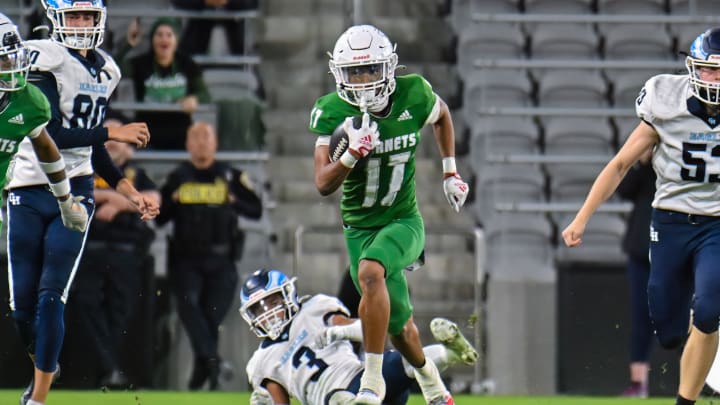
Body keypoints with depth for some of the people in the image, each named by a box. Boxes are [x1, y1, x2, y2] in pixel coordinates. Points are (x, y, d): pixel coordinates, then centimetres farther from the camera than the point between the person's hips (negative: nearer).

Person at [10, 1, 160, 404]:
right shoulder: (46, 61, -10)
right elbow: (50, 135, -17)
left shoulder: (105, 72, 12)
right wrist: (114, 132, -15)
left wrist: (130, 192, 15)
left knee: (52, 297, -7)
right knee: (23, 300, 3)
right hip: (29, 192, -3)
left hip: (75, 193, 3)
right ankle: (43, 367, 30)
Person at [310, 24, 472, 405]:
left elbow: (442, 115, 14)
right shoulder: (332, 113, -14)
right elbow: (324, 184, -17)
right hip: (360, 227, 2)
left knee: (370, 271, -34)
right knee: (397, 323, 12)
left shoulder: (413, 96, -12)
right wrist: (352, 154, -34)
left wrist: (450, 172, 14)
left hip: (404, 221, -2)